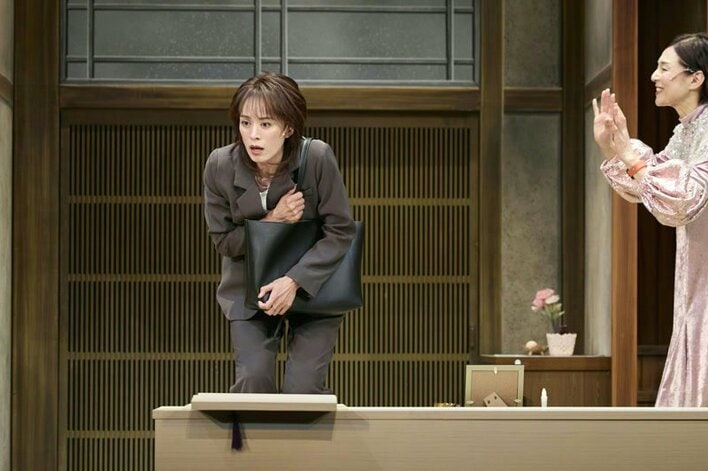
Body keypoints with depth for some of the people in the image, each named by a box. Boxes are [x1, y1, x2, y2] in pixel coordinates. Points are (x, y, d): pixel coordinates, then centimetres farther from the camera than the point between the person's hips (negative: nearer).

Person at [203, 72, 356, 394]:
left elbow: (341, 232, -15)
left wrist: (294, 280, -24)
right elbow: (223, 240, -6)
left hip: (312, 285, -1)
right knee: (253, 379, -16)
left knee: (303, 388, -13)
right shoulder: (220, 165, -16)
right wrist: (272, 220, -22)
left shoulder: (318, 158, -20)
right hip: (248, 289, 1)